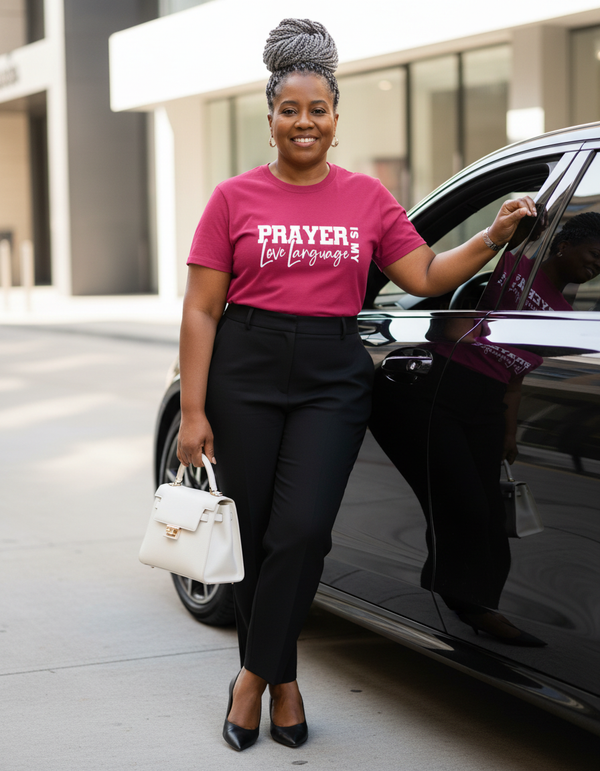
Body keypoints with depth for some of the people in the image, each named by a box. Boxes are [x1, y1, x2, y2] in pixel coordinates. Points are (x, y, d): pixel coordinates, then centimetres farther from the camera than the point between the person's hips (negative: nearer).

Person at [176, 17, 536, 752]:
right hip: (246, 374, 0)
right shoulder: (235, 198, 3)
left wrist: (494, 236, -4)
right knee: (254, 534, 2)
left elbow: (426, 274, 9)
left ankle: (255, 675, 5)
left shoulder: (367, 198, 9)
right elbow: (200, 309, 1)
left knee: (302, 529, -12)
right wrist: (192, 409, -4)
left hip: (333, 379, 1)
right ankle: (281, 682, 18)